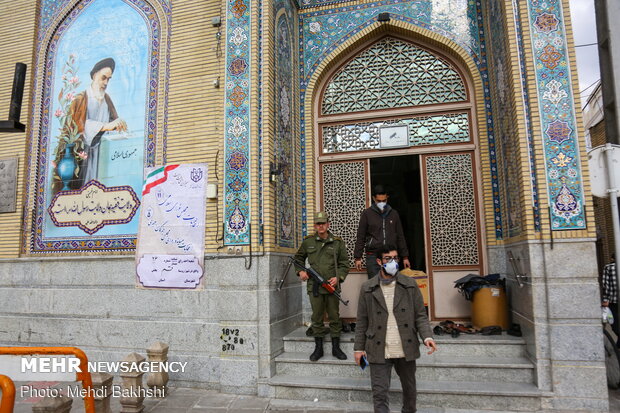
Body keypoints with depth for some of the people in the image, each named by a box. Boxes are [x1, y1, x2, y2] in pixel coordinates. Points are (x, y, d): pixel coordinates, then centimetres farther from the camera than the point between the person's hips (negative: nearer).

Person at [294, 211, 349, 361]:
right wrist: (300, 271, 4)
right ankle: (318, 348, 19)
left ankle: (336, 347, 19)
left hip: (332, 286, 0)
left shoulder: (337, 242, 4)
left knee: (334, 316, 7)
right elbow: (298, 258, 21)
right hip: (314, 286, 1)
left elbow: (344, 263, 6)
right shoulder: (308, 242, 7)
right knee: (317, 317, 7)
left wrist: (338, 277, -9)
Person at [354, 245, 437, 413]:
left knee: (409, 389, 19)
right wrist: (359, 348, 4)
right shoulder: (367, 288, 0)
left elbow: (420, 315, 2)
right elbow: (362, 321, 4)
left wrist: (427, 336, -14)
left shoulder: (410, 285, 1)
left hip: (406, 349, 2)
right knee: (380, 393, 0)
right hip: (379, 351, -1)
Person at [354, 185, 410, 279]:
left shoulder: (393, 213, 11)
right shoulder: (367, 214, 3)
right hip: (373, 257, -2)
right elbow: (360, 237, 2)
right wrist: (358, 258, -3)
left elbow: (400, 237, 14)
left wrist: (405, 257, 11)